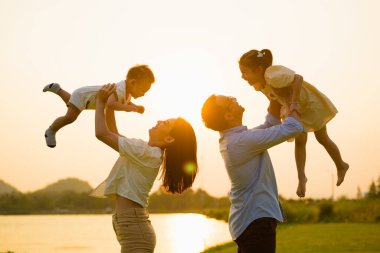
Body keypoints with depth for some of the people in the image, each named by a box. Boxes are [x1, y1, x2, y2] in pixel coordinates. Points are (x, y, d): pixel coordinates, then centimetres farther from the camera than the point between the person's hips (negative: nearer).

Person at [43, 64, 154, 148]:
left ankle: (58, 89, 53)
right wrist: (127, 108, -55)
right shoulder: (120, 90, -41)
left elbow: (127, 102, 10)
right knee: (70, 117, -21)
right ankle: (51, 131, 0)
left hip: (86, 93, 10)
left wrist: (135, 107, -10)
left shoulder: (128, 90, -11)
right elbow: (110, 103, -60)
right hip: (83, 95, -10)